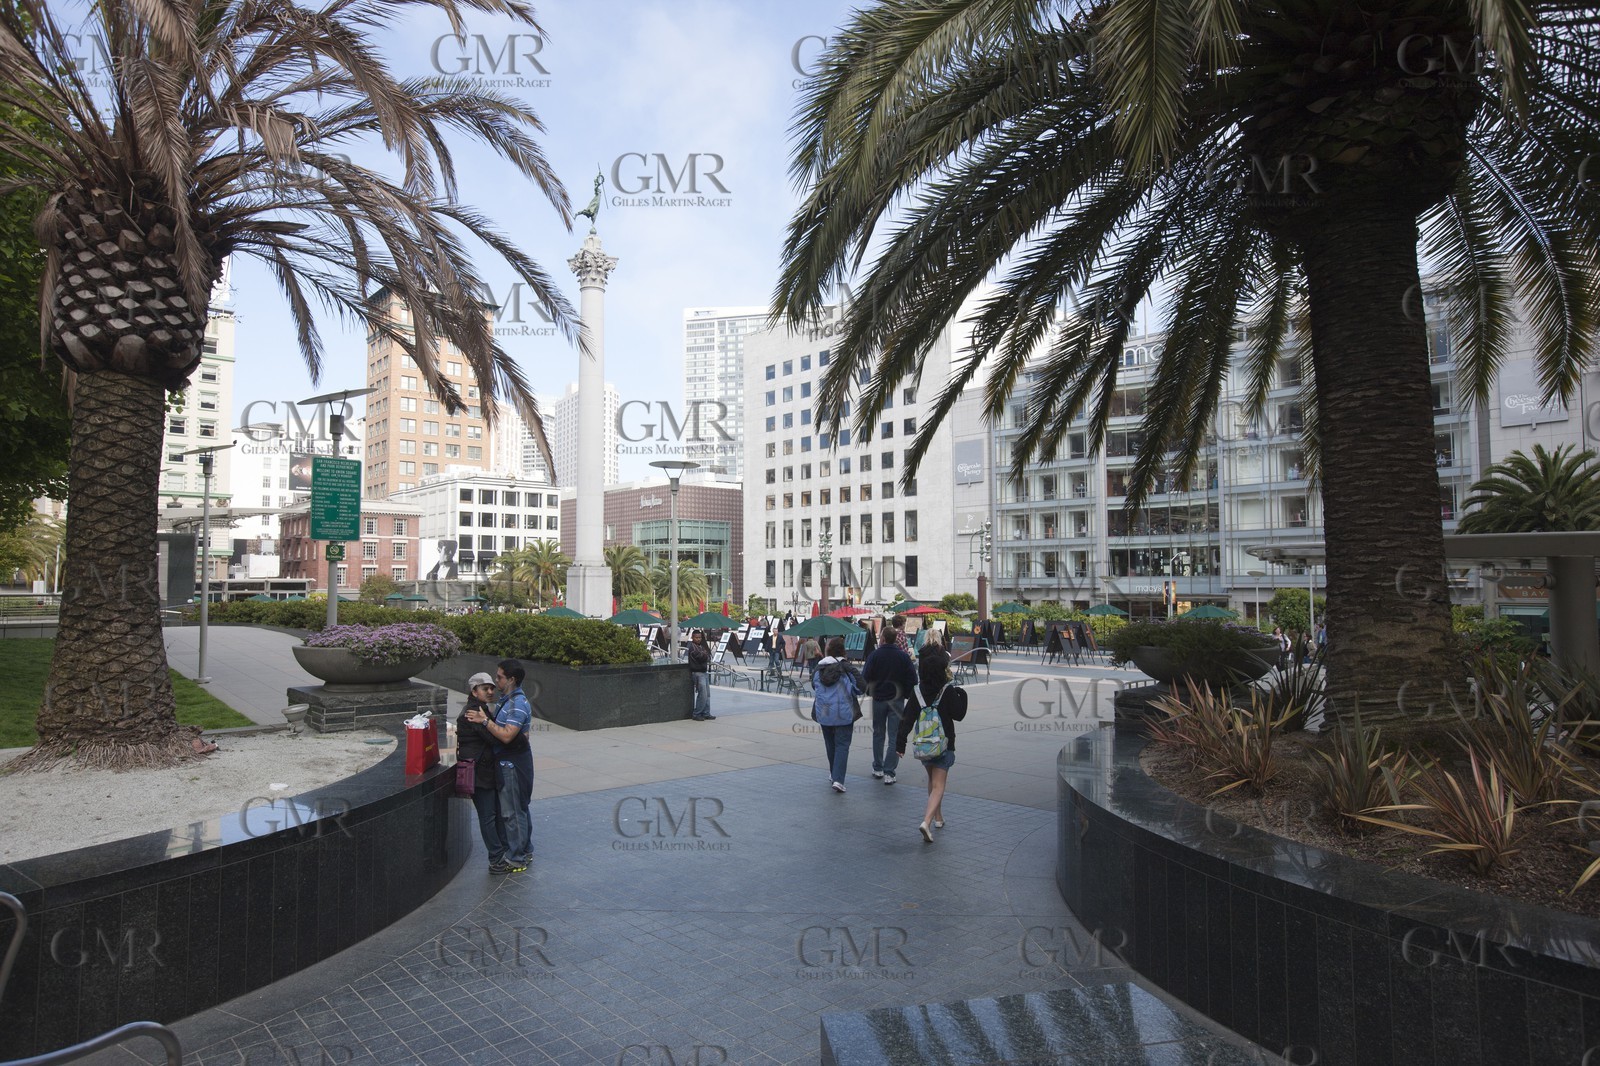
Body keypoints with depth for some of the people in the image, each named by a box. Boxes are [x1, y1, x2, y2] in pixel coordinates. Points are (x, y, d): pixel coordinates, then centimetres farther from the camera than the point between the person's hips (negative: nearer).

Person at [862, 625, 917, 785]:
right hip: (897, 700, 0)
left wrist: (872, 690, 6)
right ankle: (889, 772, -5)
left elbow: (865, 676, -12)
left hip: (878, 699, 0)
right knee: (895, 736, 2)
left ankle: (878, 768, 24)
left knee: (878, 734, 16)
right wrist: (906, 694, 10)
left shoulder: (874, 655, -10)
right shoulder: (903, 656, -5)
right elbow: (912, 677, -4)